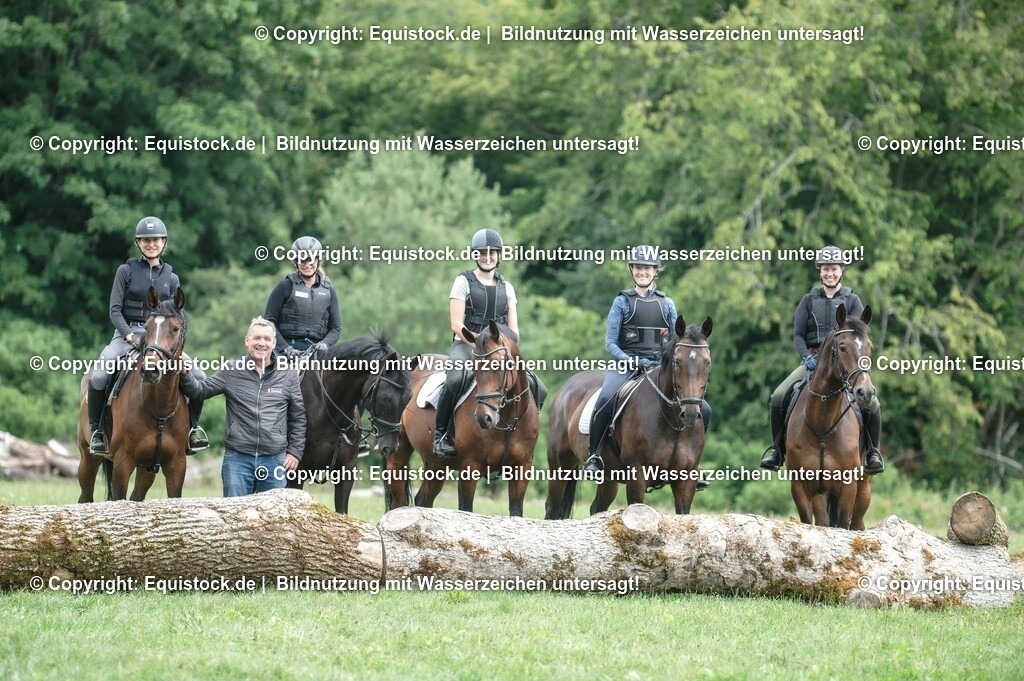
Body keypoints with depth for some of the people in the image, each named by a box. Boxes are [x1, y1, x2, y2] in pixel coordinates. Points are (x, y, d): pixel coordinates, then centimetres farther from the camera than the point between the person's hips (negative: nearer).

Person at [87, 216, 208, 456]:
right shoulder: (126, 271, 3)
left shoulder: (171, 278, 12)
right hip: (127, 334, -3)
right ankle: (96, 429, -9)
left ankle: (192, 427, 7)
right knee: (99, 376, -30)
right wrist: (130, 336, -16)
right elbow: (115, 310, -2)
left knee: (198, 376, -15)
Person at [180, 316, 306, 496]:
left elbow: (298, 417, 9)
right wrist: (184, 376, -18)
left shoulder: (288, 375, 5)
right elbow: (200, 390, 3)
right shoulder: (231, 371, 3)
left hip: (274, 459, 1)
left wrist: (295, 452, 3)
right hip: (237, 458, -1)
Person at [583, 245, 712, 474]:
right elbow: (610, 343, 0)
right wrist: (632, 361, -17)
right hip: (627, 366, -3)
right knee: (605, 399, -36)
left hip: (659, 367, 3)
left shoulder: (666, 304, 13)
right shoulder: (623, 301, 5)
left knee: (704, 411, -10)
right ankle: (594, 456, -19)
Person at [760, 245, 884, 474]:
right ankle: (776, 447, 0)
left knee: (872, 403, -21)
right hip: (812, 359, 1)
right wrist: (807, 357, -14)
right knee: (778, 397, -19)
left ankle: (873, 452, 1)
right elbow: (798, 335, 5)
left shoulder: (852, 301, 8)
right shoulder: (809, 300, 11)